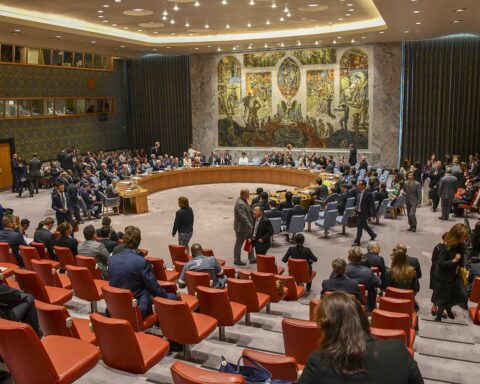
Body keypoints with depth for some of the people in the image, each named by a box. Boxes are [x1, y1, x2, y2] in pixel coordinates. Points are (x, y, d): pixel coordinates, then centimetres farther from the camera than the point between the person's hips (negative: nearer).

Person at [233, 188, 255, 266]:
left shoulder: (243, 201, 6)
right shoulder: (240, 204, -26)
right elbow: (243, 217, -30)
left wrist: (250, 225, 17)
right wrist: (250, 226, -27)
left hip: (246, 227, 10)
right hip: (241, 227, -10)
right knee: (239, 244, 5)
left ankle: (252, 258, 27)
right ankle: (237, 260, 18)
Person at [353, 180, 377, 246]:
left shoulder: (368, 194, -19)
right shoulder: (358, 192, 1)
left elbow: (372, 204, -16)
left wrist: (373, 214, -14)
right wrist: (356, 209, 11)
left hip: (364, 213, -8)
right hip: (359, 212, 8)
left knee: (359, 226, -4)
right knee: (364, 225, 21)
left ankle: (357, 241, 7)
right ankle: (373, 234, 43)